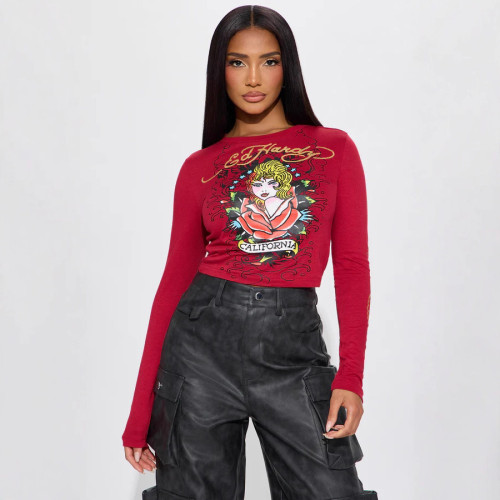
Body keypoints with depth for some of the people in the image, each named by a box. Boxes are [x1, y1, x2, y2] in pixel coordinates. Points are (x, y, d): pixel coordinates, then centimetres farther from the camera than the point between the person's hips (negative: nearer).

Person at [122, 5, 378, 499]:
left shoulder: (334, 148, 6)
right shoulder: (200, 167, 6)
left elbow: (352, 265, 3)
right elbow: (175, 278, 7)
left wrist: (350, 377, -8)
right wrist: (141, 409, 5)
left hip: (293, 347, 0)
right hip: (205, 335, 1)